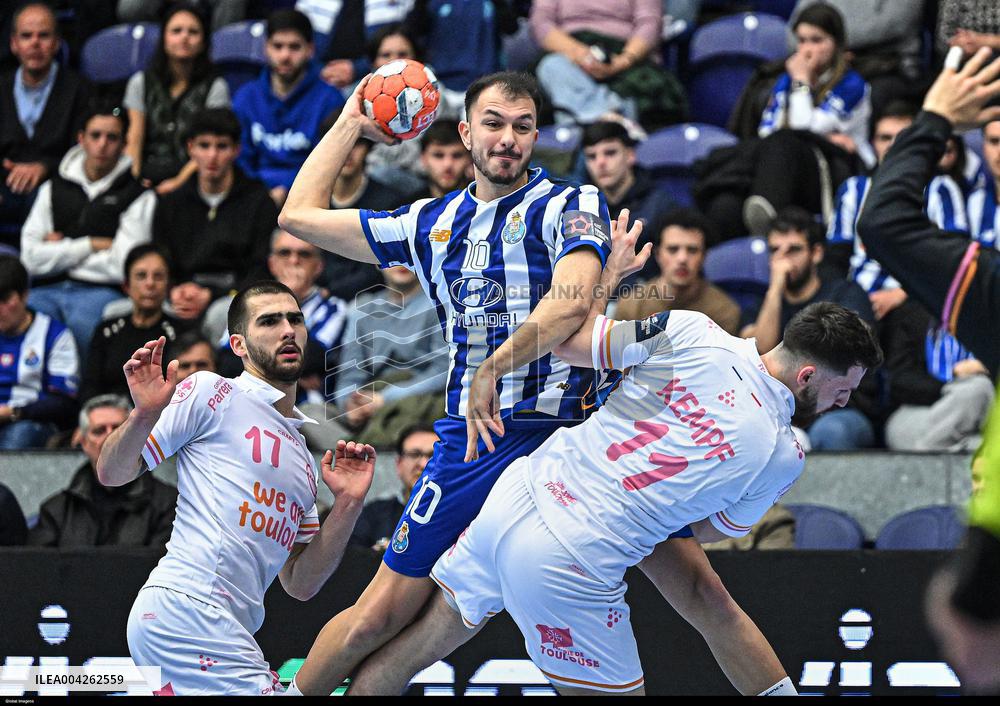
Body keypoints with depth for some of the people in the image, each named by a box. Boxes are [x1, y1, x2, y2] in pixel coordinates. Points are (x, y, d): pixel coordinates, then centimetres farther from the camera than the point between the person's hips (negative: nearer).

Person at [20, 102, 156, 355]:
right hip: (47, 290, 3)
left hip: (99, 291, -3)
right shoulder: (53, 189, 19)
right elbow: (32, 258, 7)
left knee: (81, 324, -39)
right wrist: (92, 245, 1)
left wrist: (62, 251, 5)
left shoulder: (139, 196, 8)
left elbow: (123, 268, -2)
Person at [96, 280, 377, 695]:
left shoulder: (304, 457, 24)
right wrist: (145, 415, -18)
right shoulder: (212, 393, 4)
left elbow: (300, 584, 20)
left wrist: (347, 505, 11)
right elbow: (113, 473, 0)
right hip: (184, 603, -8)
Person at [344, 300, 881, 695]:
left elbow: (564, 338, 5)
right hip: (569, 568, -4)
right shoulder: (783, 458, -5)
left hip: (518, 494, 4)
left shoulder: (693, 333, -2)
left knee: (409, 651, 21)